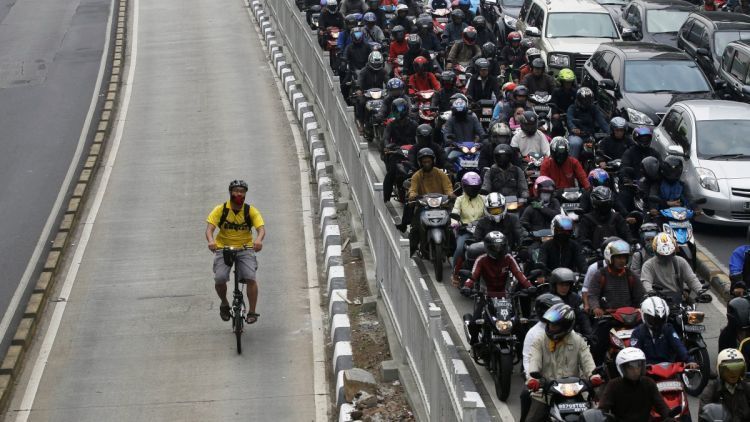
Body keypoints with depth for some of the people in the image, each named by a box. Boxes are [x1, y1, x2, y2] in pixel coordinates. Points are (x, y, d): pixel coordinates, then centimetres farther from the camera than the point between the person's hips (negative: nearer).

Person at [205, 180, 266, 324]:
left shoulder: (251, 211, -6)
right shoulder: (220, 210, -6)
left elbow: (261, 228, -17)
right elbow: (209, 228, -15)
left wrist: (259, 240, -41)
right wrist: (211, 241, -38)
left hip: (245, 249, 0)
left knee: (251, 278, -21)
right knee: (219, 279, -20)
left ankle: (252, 312, -8)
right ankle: (224, 304, 10)